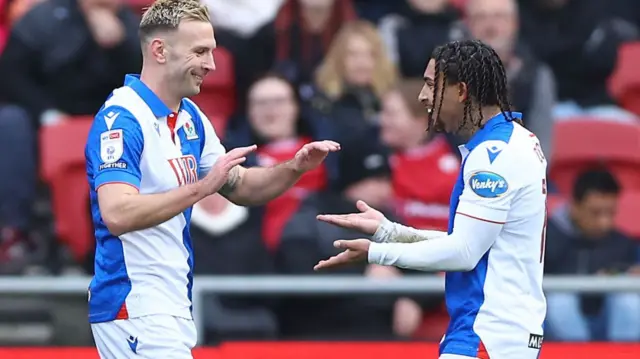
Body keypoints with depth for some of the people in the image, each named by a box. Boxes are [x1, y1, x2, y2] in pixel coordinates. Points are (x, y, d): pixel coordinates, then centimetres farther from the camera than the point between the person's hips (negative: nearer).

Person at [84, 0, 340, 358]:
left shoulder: (191, 117, 12)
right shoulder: (121, 118, -16)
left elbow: (240, 187, 21)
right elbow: (117, 215, -27)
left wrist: (294, 168, 2)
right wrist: (202, 187, -29)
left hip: (173, 309, 9)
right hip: (136, 311, -9)